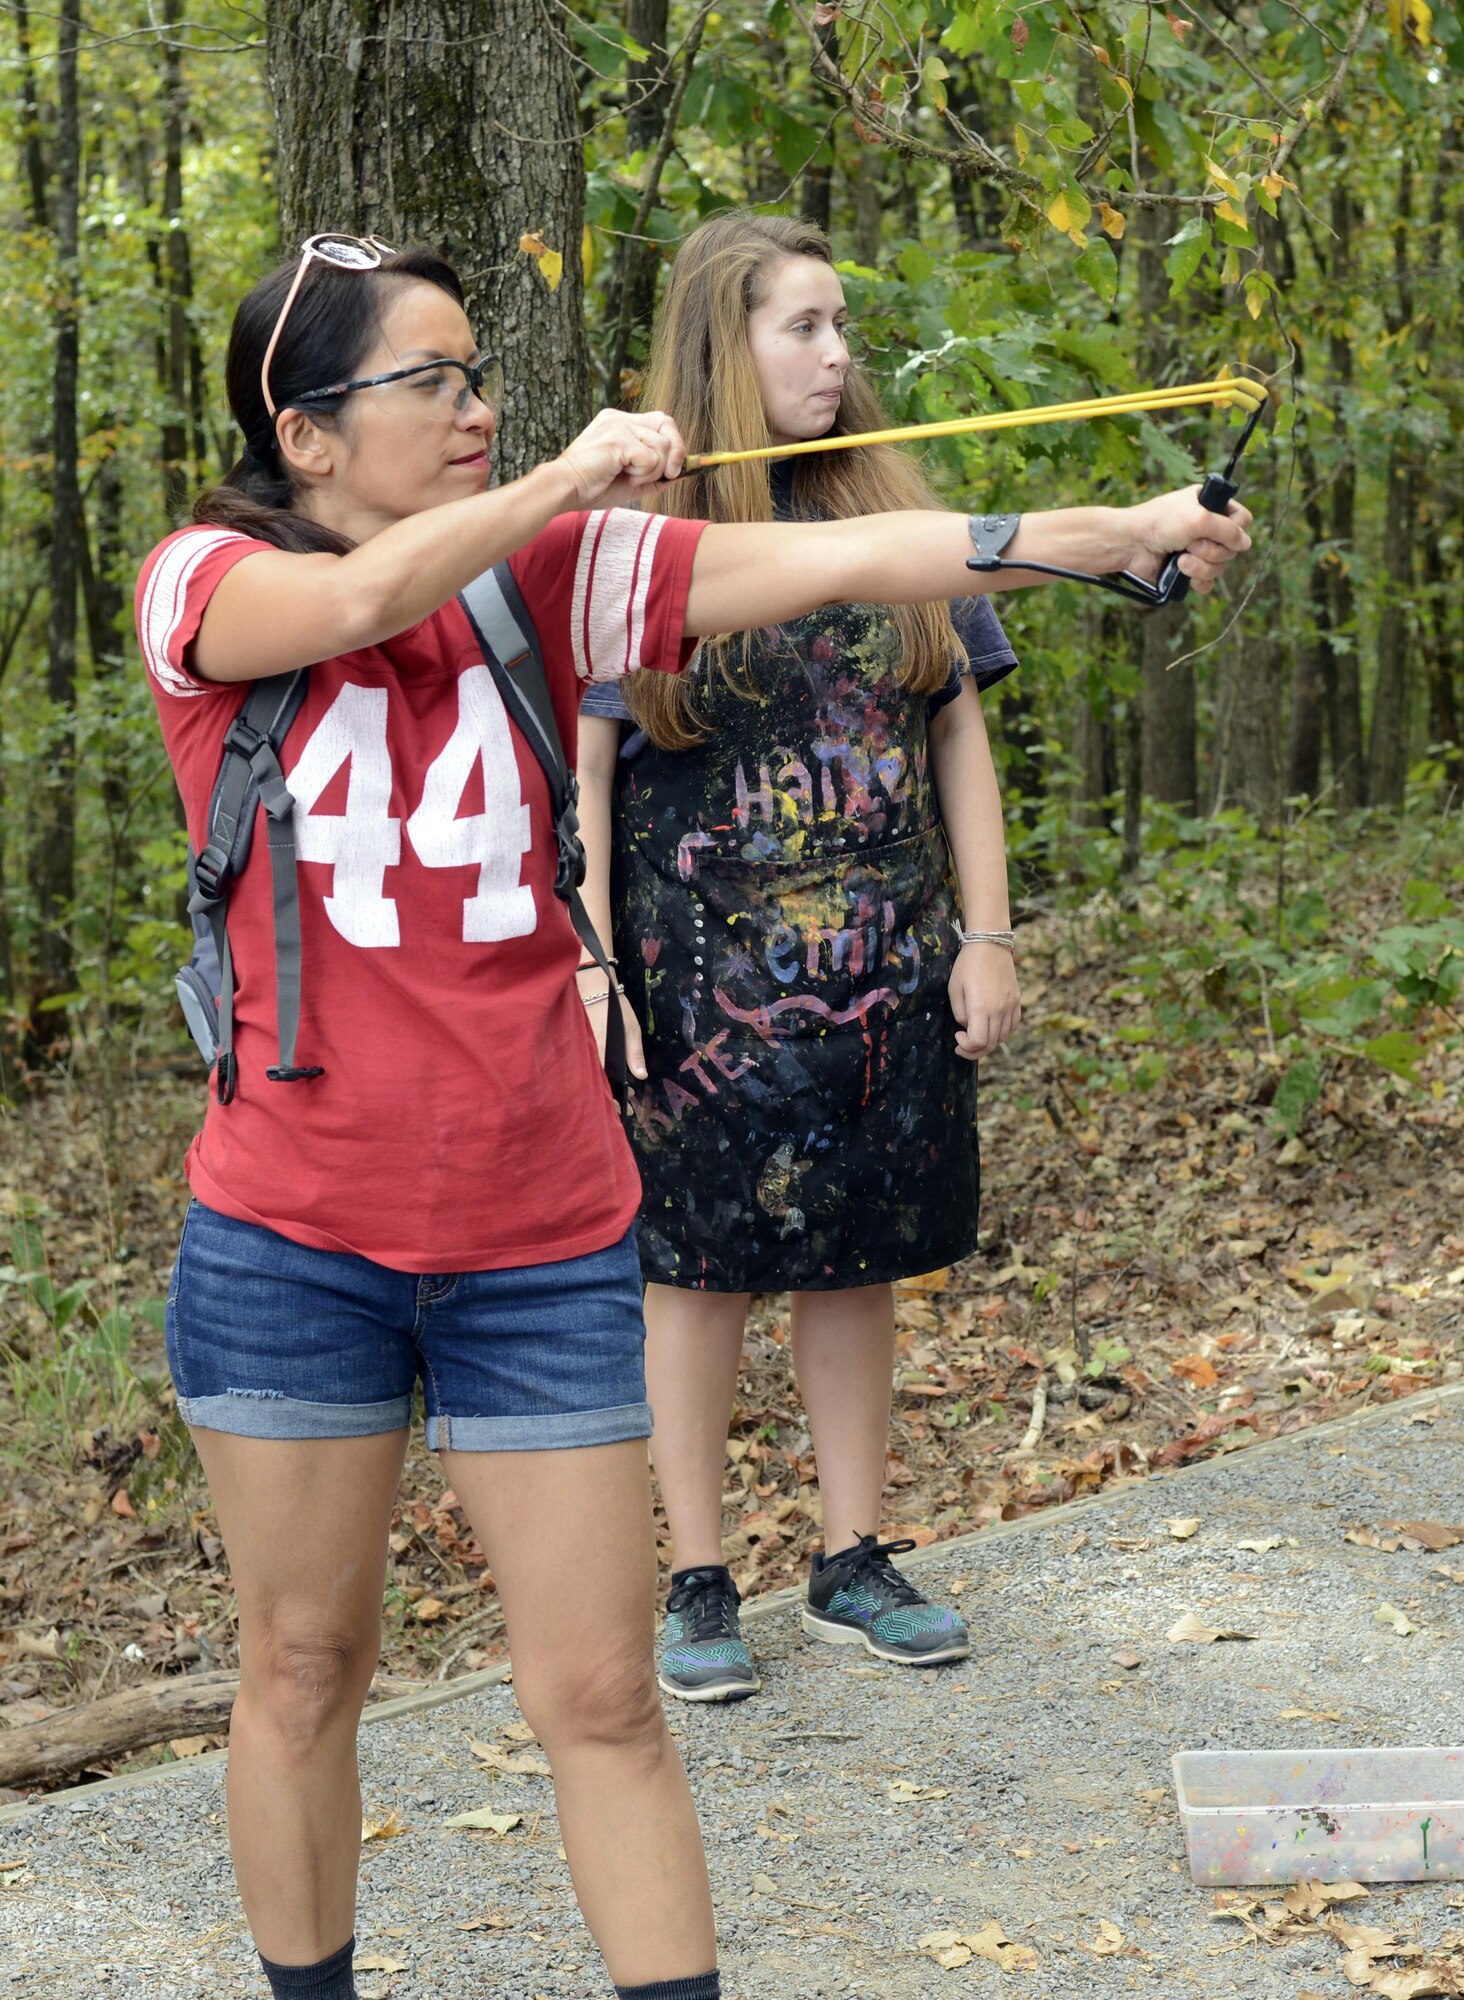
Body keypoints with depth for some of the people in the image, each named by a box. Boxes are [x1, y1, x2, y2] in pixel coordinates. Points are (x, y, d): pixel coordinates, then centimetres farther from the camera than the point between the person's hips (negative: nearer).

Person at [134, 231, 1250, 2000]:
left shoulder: (546, 575, 3)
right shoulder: (207, 587, -2)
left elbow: (824, 559, -6)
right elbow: (357, 603, -25)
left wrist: (1115, 528, -14)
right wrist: (567, 474, -16)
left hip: (539, 1236, 1)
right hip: (290, 1237, -1)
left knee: (602, 1698, 3)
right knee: (303, 1663, 12)